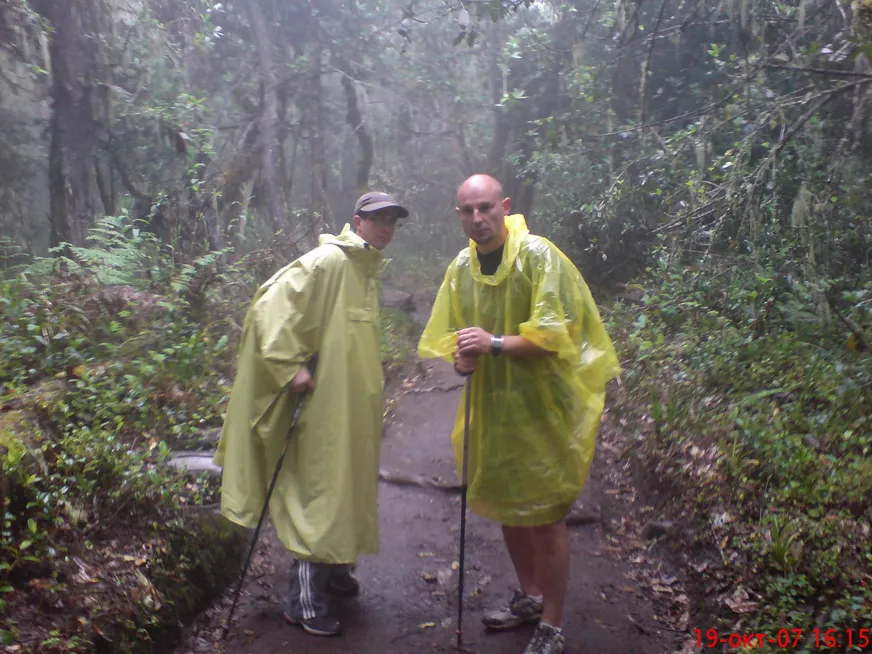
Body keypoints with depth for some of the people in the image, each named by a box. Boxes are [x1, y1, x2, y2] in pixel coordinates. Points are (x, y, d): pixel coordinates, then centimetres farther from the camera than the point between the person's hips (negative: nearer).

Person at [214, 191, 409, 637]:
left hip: (355, 408, 10)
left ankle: (335, 570, 37)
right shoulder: (328, 261, -15)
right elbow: (271, 305, -23)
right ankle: (306, 599, 9)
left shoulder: (366, 271, 14)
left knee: (344, 488, 19)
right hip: (324, 405, -9)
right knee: (319, 492, -3)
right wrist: (291, 367, -25)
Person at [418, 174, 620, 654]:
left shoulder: (539, 256, -15)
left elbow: (554, 335, -21)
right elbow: (454, 336, 11)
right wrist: (461, 358, -10)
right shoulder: (461, 268, 4)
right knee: (506, 506, 18)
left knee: (545, 516, 2)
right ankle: (529, 596, 40)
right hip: (492, 408, 6)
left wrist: (495, 344, -27)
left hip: (542, 408, -6)